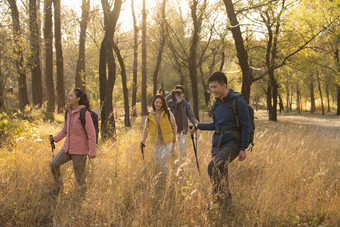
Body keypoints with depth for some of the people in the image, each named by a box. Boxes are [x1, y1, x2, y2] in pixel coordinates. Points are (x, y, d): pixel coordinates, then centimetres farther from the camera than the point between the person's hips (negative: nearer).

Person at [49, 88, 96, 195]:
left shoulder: (85, 113, -16)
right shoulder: (69, 112, 6)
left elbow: (91, 134, -16)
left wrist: (92, 152, -19)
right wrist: (55, 138, 5)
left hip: (79, 150, -7)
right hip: (67, 148, 7)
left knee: (80, 177, 1)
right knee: (53, 164, 7)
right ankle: (59, 186, 27)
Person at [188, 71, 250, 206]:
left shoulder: (238, 101, -9)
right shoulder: (216, 103, 11)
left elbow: (245, 125, -9)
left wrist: (243, 148, -12)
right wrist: (197, 127, 15)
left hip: (232, 144, -7)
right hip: (217, 144, 7)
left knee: (213, 166, -27)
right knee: (221, 175, 8)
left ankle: (222, 196, -16)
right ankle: (226, 203, 23)